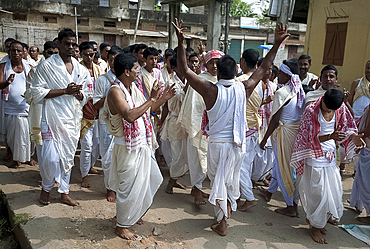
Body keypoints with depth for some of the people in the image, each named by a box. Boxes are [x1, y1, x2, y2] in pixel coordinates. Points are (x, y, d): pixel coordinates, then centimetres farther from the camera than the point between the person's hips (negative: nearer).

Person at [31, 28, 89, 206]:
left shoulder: (81, 69, 11)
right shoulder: (47, 66, -4)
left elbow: (85, 97, 16)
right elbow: (37, 92, -10)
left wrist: (78, 93, -8)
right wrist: (64, 91, -16)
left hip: (72, 119, 5)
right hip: (52, 118, -5)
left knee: (68, 156, 11)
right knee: (51, 157, -7)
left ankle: (64, 192, 25)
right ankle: (46, 188, 21)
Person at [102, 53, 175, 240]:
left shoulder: (134, 88, 8)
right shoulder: (115, 91, -19)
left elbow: (145, 111, 18)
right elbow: (129, 115, -34)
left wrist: (163, 98, 12)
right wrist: (151, 99, -28)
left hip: (142, 145, 9)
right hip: (127, 147, -9)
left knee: (152, 180, 20)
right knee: (129, 187, 2)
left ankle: (134, 215, 41)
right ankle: (121, 226, 24)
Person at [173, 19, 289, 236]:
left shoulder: (211, 90, -17)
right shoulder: (244, 89, -9)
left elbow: (185, 70, -15)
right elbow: (264, 68, 4)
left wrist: (181, 43, -15)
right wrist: (277, 44, 9)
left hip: (218, 144, -3)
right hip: (239, 144, 3)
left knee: (218, 181, 14)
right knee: (232, 179, 24)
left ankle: (222, 222, 22)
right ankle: (228, 208, 45)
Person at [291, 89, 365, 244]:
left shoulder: (341, 109, -3)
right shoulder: (311, 111, -19)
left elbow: (346, 126, 9)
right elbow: (310, 138, -18)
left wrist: (354, 136, -13)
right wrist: (330, 137, -34)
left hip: (331, 157, 6)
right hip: (315, 158, -6)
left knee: (334, 190, 12)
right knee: (319, 193, 0)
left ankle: (313, 218, 34)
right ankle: (314, 227, 22)